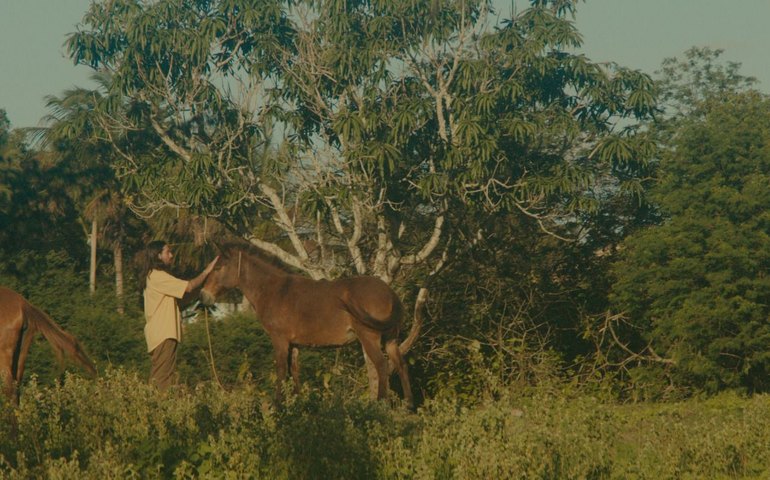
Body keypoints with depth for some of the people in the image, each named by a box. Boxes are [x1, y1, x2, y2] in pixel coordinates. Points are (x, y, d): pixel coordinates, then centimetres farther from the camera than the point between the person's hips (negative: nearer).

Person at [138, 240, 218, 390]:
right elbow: (189, 287, -17)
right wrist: (206, 272, -7)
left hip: (162, 332, 10)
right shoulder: (158, 276, -15)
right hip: (162, 334, -10)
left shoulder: (153, 275, 18)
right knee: (162, 378, -9)